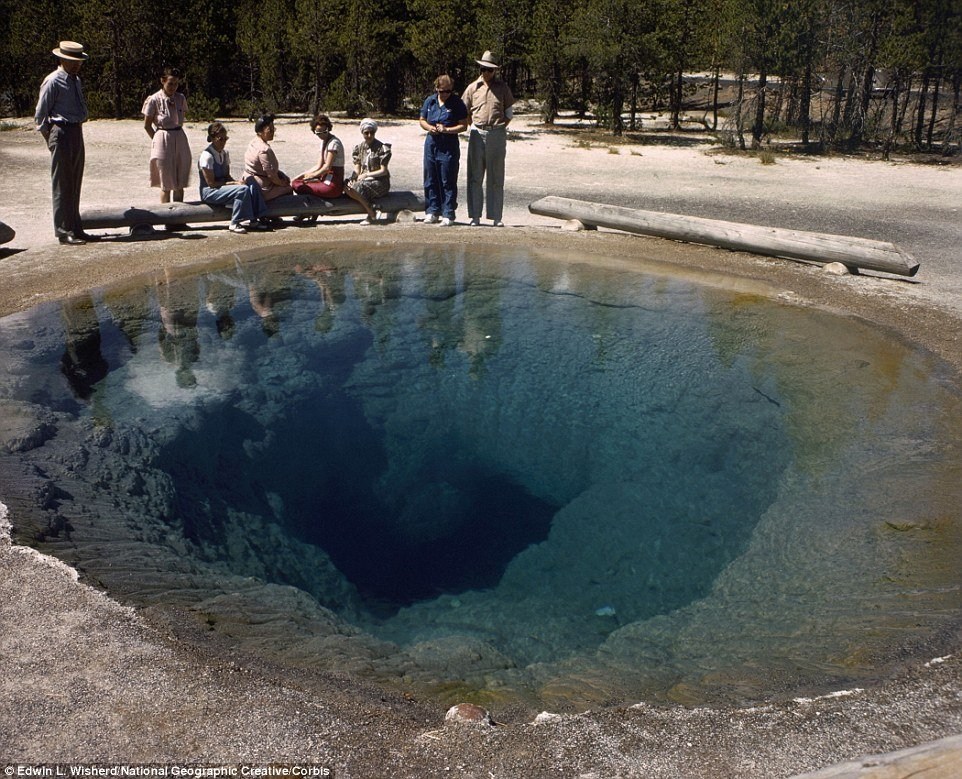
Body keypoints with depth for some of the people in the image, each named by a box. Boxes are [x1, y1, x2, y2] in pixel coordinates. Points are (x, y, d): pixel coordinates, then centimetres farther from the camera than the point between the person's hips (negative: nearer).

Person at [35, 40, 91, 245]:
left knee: (75, 184, 13)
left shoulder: (76, 80, 15)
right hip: (62, 133, -8)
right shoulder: (53, 82, -10)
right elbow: (40, 114, -8)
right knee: (62, 184, -6)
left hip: (77, 132, 8)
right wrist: (51, 138, -5)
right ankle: (64, 231, -4)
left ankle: (75, 228, 21)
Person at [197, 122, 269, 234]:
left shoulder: (225, 153, 9)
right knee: (243, 189, -29)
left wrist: (237, 182, -8)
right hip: (209, 192, -8)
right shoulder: (207, 156, -15)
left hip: (223, 186, 8)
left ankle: (252, 220, -15)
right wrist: (234, 183, -19)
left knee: (252, 185, -14)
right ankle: (234, 224, -22)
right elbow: (210, 183, -17)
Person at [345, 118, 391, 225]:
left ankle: (372, 216, -14)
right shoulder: (359, 147, 10)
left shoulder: (382, 148, -7)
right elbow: (357, 170, 9)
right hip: (364, 180, 6)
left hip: (380, 182, -6)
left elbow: (383, 171, -10)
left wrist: (366, 174, -21)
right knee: (346, 187, -22)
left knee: (359, 188, -32)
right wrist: (353, 179, -13)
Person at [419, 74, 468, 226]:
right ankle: (432, 211, 17)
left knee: (448, 182, -3)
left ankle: (448, 214, 1)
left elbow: (464, 125, -4)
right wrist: (430, 127, -6)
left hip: (449, 147, -4)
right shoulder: (430, 101, 9)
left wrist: (447, 130, -17)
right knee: (430, 180, 8)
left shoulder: (457, 103, -3)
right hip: (431, 144, 4)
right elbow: (422, 121, 16)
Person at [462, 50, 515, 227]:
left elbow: (509, 113, 11)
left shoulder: (503, 88, 7)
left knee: (496, 179, 2)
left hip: (497, 135, -1)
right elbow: (464, 112, 14)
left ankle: (496, 217, 5)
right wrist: (476, 127, 5)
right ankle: (475, 216, 5)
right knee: (475, 177, 1)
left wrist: (500, 128, 1)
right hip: (477, 135, 1)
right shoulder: (472, 88, 8)